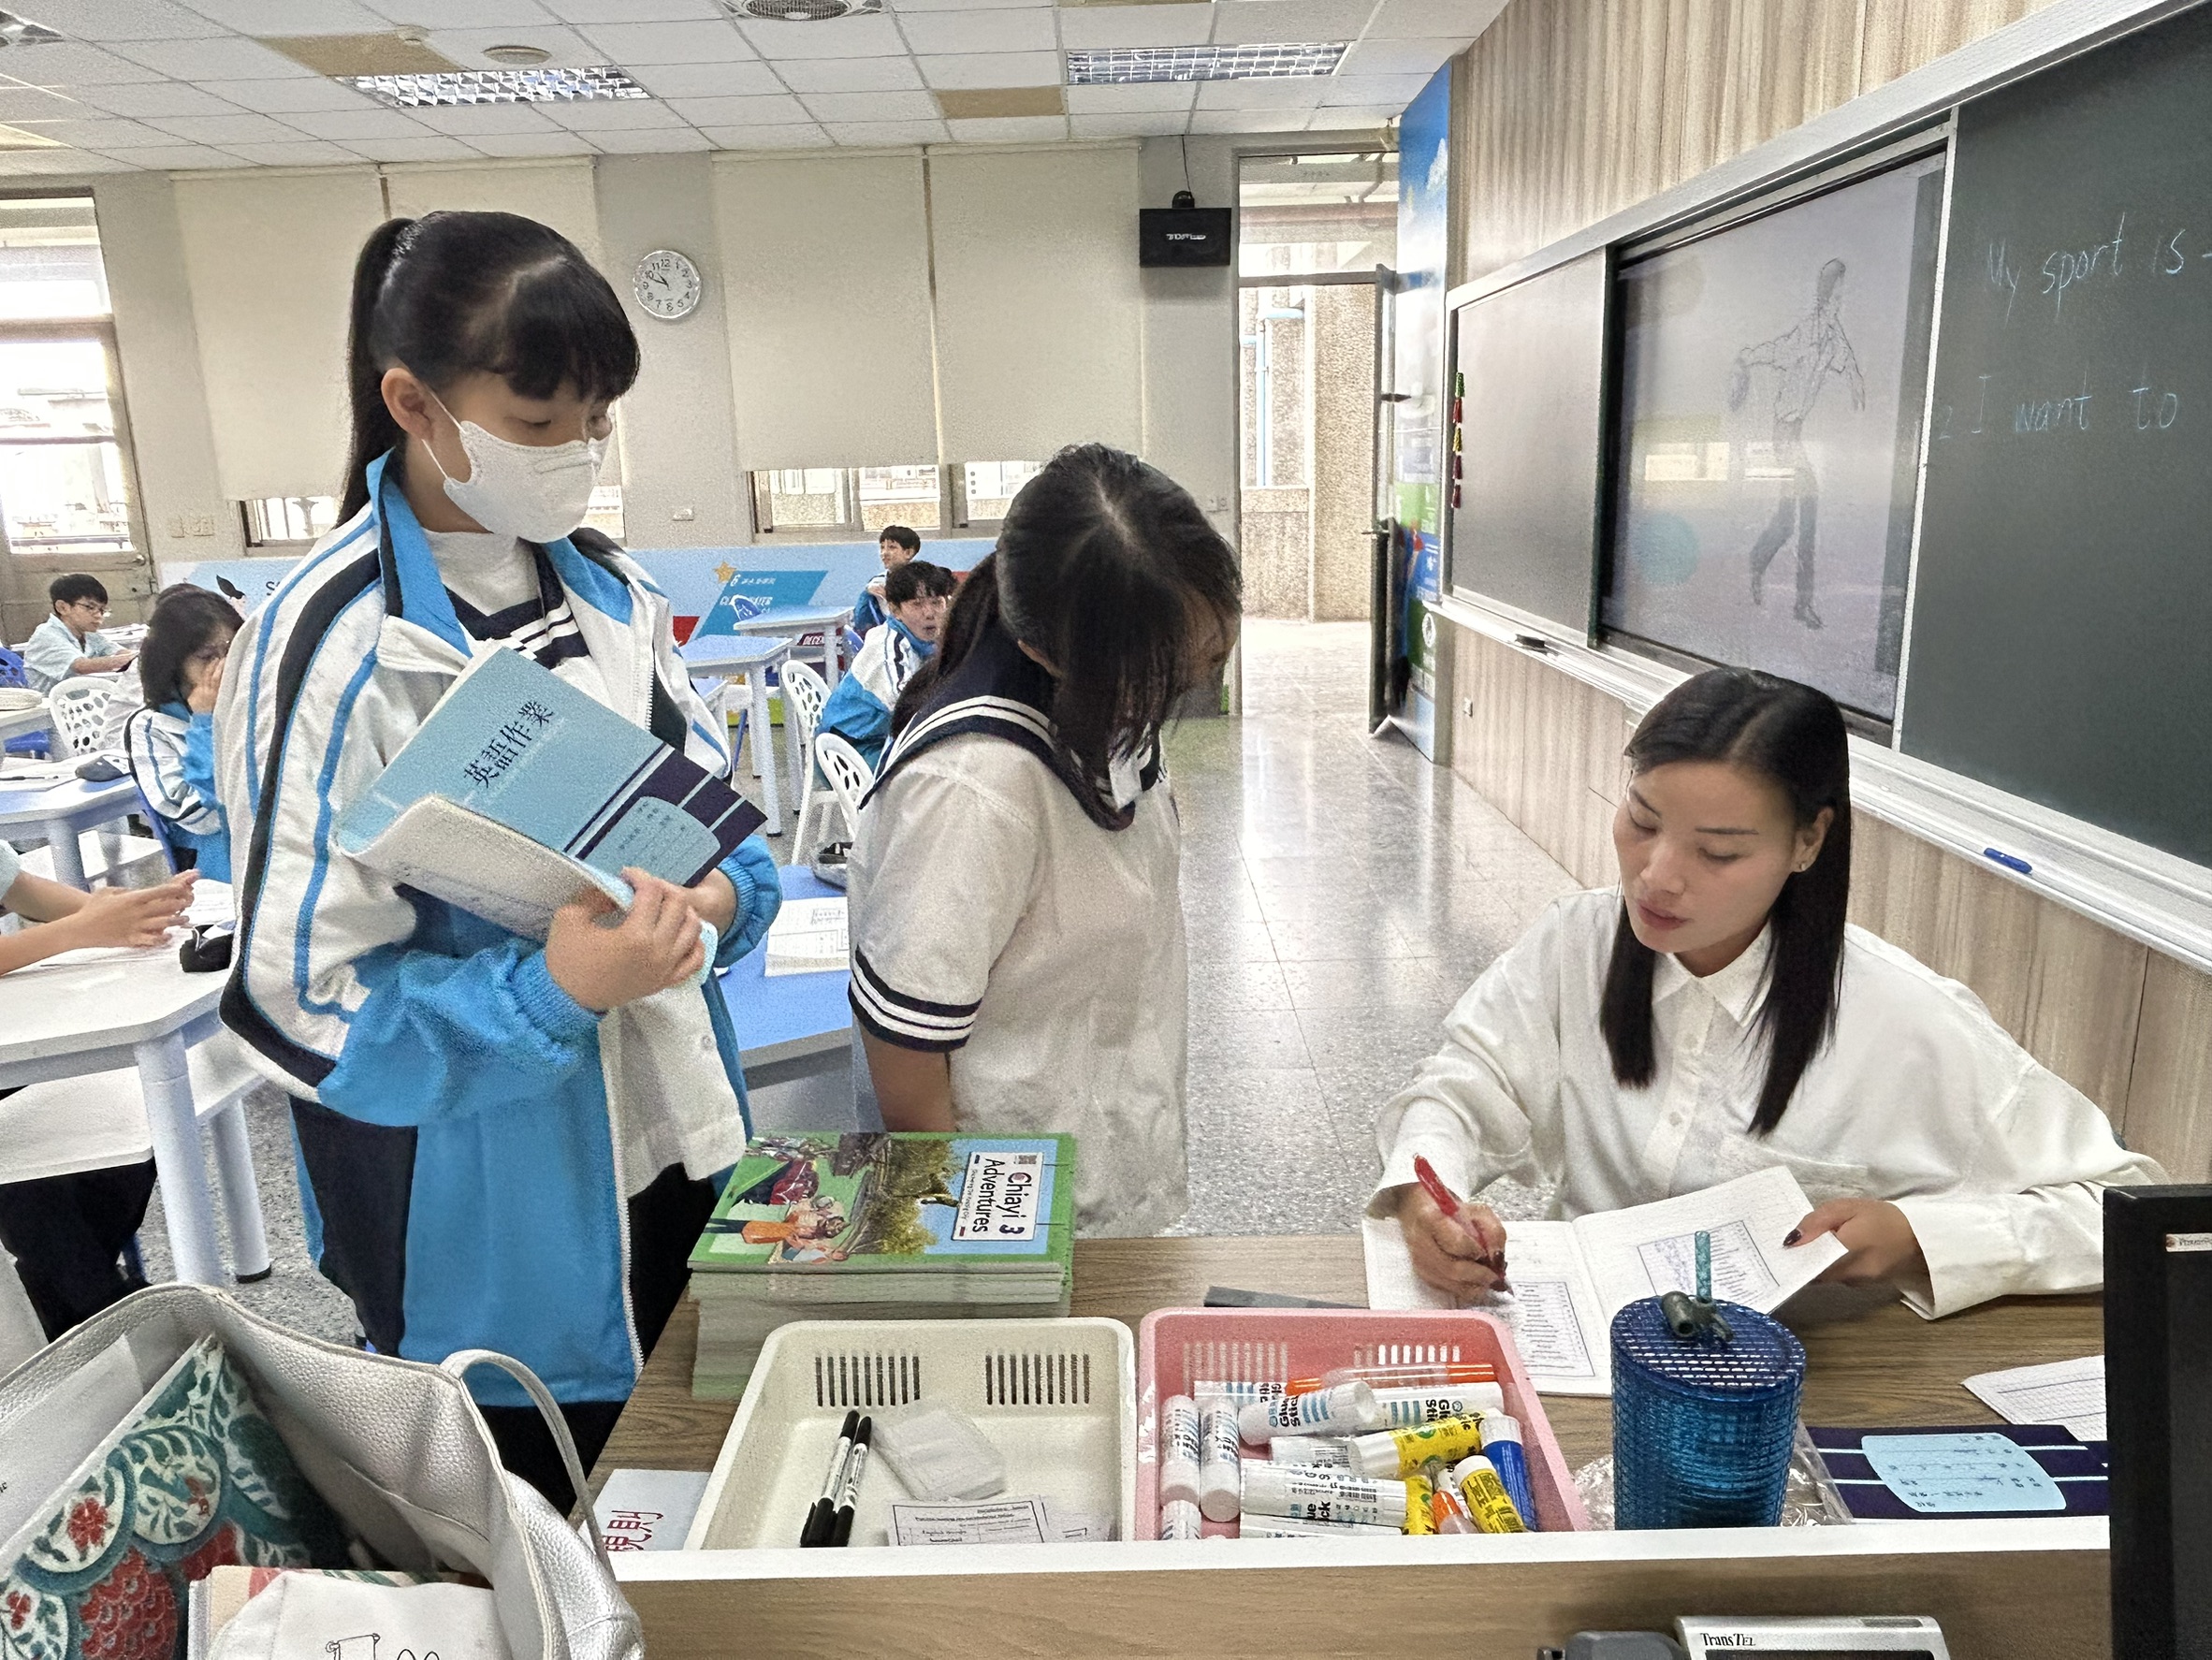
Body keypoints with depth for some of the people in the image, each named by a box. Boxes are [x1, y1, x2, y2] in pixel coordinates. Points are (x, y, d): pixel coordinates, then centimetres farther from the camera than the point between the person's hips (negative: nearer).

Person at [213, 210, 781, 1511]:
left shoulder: (611, 593, 2)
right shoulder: (333, 650, -18)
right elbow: (302, 999, -18)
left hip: (672, 1140, 6)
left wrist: (717, 898, -16)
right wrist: (557, 994, -32)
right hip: (491, 1204, -5)